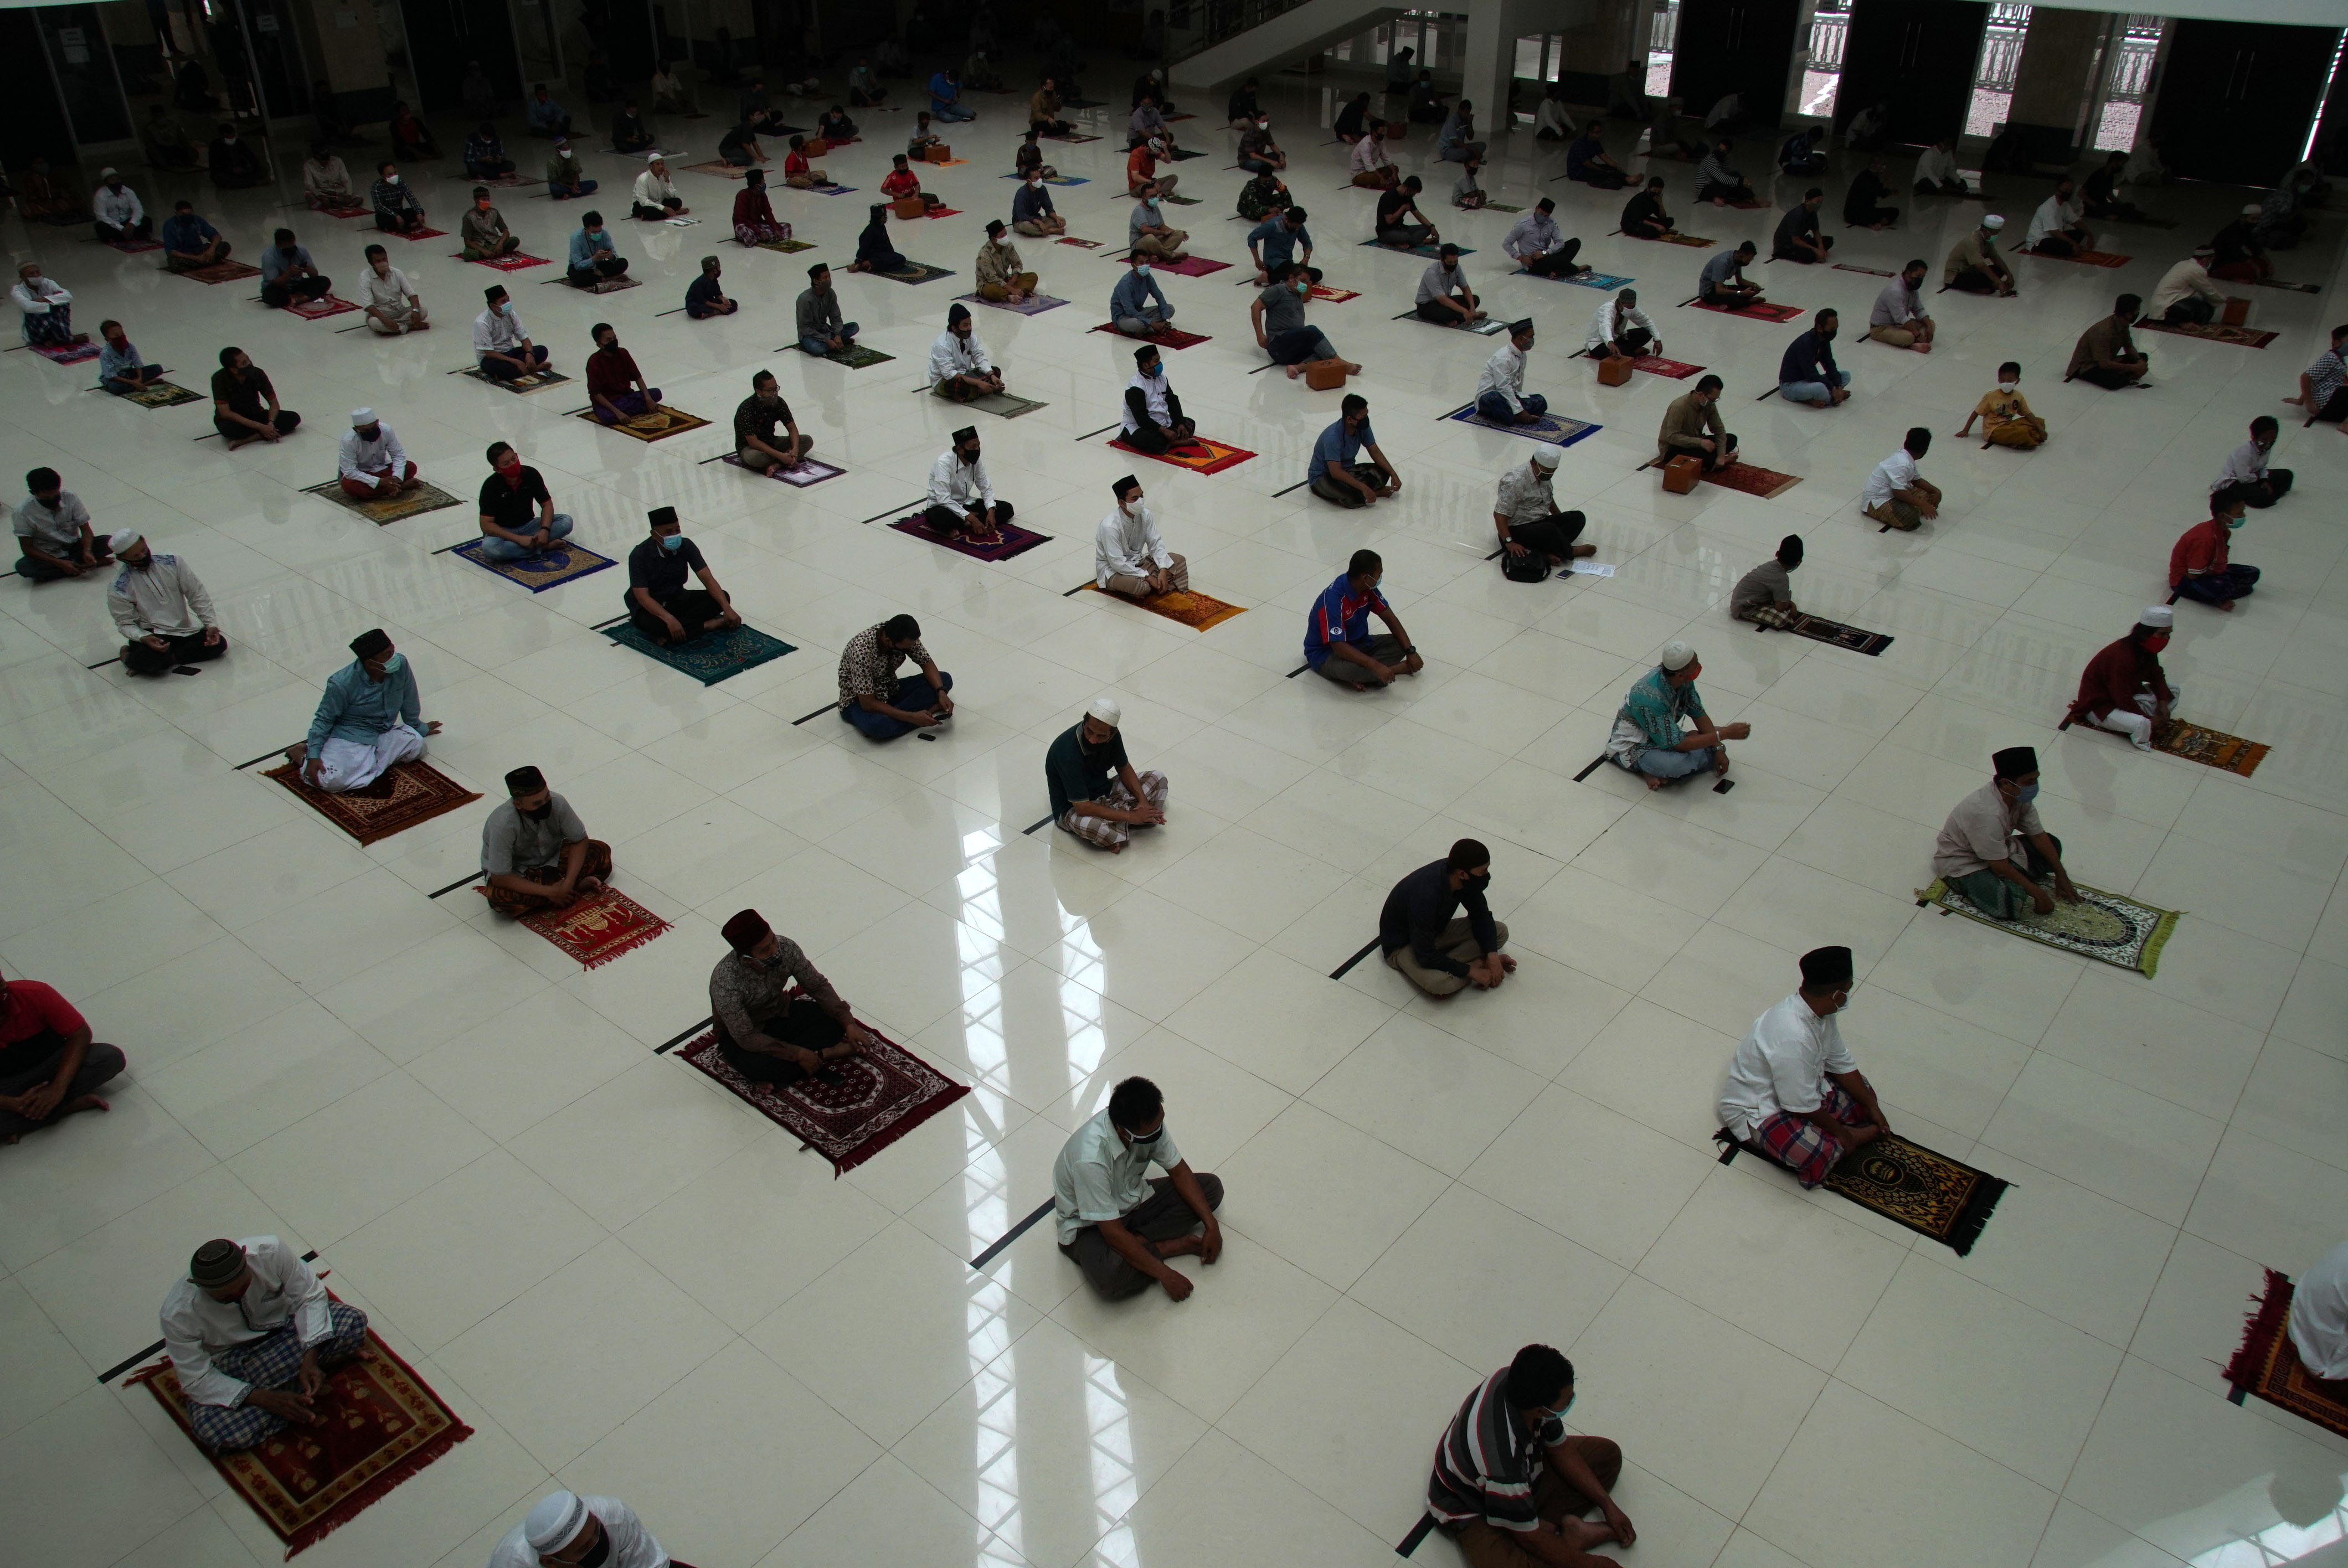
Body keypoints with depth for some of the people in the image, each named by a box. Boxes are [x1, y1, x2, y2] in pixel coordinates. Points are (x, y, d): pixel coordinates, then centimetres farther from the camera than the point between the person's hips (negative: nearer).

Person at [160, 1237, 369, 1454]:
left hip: (284, 1326, 1)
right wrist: (264, 1398, -30)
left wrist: (310, 1360, -26)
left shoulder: (271, 1252, -29)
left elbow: (310, 1296, -14)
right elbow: (196, 1380, -20)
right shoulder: (178, 1314, -30)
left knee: (353, 1323, -26)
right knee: (214, 1432, -31)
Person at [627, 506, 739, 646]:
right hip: (649, 606, -5)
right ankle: (707, 625, -23)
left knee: (722, 597, -15)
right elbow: (642, 597, -27)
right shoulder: (639, 555, -23)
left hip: (678, 599, 5)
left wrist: (727, 608, -28)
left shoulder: (686, 546, -11)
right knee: (653, 624, -41)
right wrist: (669, 619, -42)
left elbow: (708, 579, -13)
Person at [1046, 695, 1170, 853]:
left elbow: (1124, 768, 6)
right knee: (1091, 825, -42)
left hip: (1105, 792, 8)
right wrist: (1131, 817, -29)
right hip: (1073, 809, -8)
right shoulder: (1068, 752, -33)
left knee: (1157, 778, 0)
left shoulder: (1112, 736, -13)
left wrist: (1143, 801, -10)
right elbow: (1083, 808, -33)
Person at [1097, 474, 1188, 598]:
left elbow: (1156, 544, -4)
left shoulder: (1145, 515, -9)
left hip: (1137, 562, 7)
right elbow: (1118, 563, -29)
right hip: (1112, 570, -7)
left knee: (1178, 561, -5)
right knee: (1141, 586, -36)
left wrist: (1163, 571, -20)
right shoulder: (1110, 526, -29)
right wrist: (1148, 577, -27)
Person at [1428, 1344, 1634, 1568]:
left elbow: (1561, 1449, -2)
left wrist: (1608, 1506, 0)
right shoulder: (1502, 1465, -43)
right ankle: (1571, 1533, -8)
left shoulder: (1519, 1381, -23)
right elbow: (1530, 1539, -25)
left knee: (1608, 1454, 5)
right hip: (1474, 1511, -7)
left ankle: (1549, 1524, -6)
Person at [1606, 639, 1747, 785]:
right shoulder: (1651, 698, -37)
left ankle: (1654, 771, -5)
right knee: (1679, 763, -37)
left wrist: (1718, 749, -5)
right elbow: (1679, 744, -32)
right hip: (1634, 748, -9)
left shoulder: (1684, 680, -12)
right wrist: (1724, 734, -27)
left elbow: (1699, 714, 3)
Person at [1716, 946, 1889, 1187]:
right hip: (1756, 1111, -10)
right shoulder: (1793, 1038, -38)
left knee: (1863, 1091, 10)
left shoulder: (1820, 1013, -9)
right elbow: (1803, 1105, -27)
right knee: (1821, 1154, -30)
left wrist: (1872, 1106, 8)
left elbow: (1842, 1064, 7)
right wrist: (1838, 1129, -12)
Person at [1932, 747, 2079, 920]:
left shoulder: (2019, 796, -10)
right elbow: (2001, 867, -29)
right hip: (1962, 864, -9)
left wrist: (2061, 876, 3)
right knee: (2011, 903, -30)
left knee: (2052, 845, 7)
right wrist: (2037, 893, -21)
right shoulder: (1987, 813, -36)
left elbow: (2038, 836, 3)